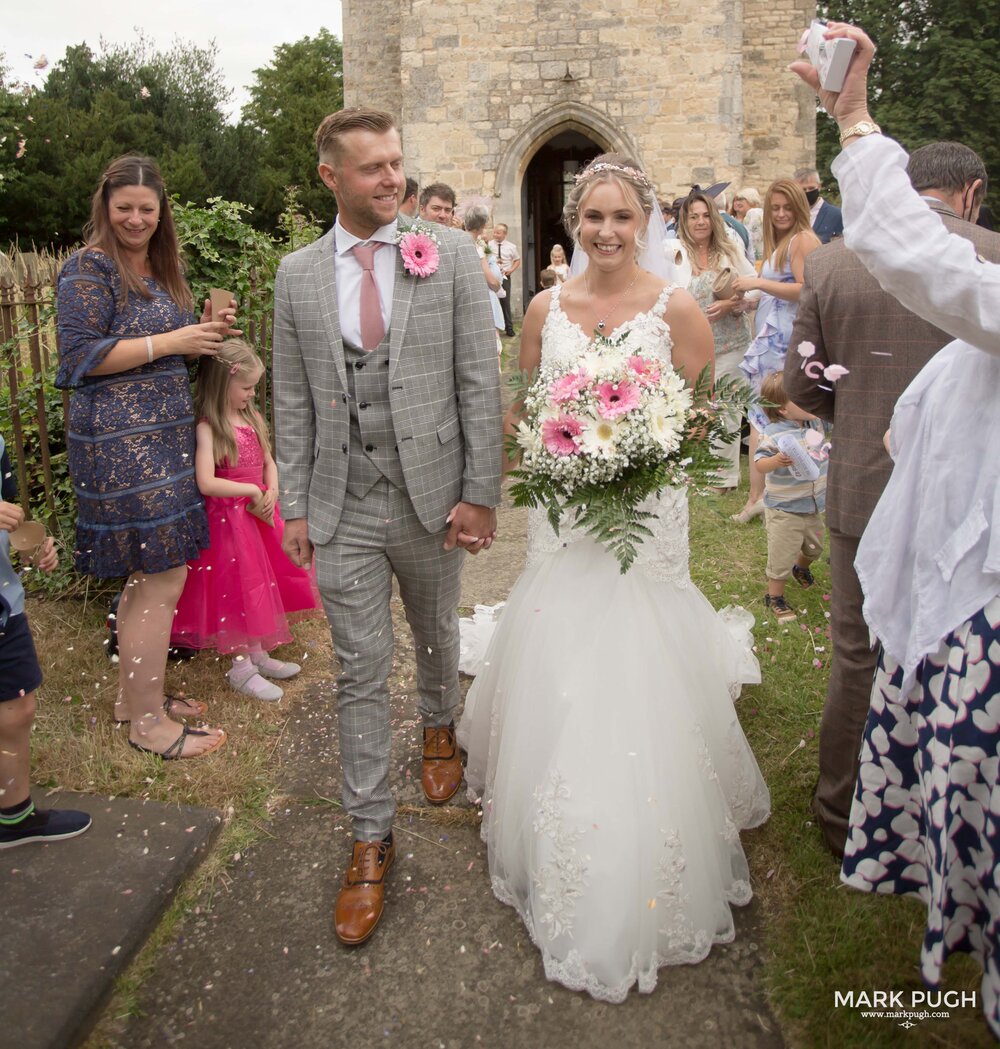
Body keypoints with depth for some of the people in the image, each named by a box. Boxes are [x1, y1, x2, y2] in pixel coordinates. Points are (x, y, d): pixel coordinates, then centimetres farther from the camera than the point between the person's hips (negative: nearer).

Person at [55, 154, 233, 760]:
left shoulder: (162, 268, 17)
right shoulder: (90, 268, -8)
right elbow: (81, 355, -16)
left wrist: (206, 331, 3)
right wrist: (171, 341, -17)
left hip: (164, 434, 9)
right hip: (120, 440, -9)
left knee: (148, 576, 14)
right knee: (163, 578, -7)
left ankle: (135, 692, 29)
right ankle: (148, 721, 5)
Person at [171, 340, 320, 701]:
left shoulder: (251, 417, 6)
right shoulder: (208, 427, -17)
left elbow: (268, 462, 14)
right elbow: (206, 483, -24)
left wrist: (272, 492, -5)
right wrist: (252, 491, -18)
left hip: (258, 510, 8)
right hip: (228, 516, -7)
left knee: (261, 583, 15)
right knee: (238, 587, 0)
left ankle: (258, 654, 30)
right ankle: (241, 667, 14)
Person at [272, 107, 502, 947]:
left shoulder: (450, 257, -3)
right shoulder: (298, 274, 4)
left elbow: (480, 382, -5)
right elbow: (294, 400, 6)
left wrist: (481, 493, -9)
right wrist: (297, 505, 2)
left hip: (431, 496, 0)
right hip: (343, 507, 1)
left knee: (437, 636, 20)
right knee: (361, 672, 6)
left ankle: (440, 729, 53)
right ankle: (372, 838, 20)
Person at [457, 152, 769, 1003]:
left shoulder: (677, 309, -5)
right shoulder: (546, 309, 5)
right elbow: (517, 411, 13)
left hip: (645, 520, -3)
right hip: (562, 519, 3)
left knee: (638, 689, 1)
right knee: (558, 689, 8)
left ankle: (642, 896, 23)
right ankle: (561, 876, 32)